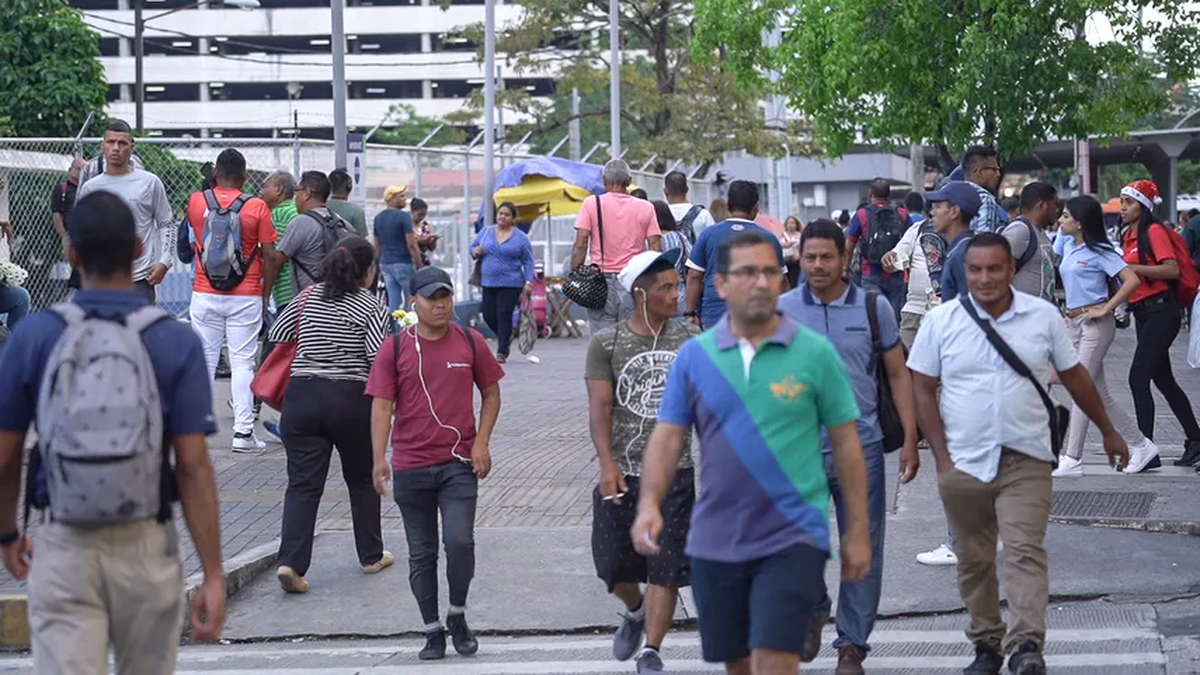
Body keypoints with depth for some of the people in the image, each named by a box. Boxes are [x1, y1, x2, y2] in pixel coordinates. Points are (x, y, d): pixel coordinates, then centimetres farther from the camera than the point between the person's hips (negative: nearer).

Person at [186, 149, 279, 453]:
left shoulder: (196, 201, 0)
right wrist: (265, 295, 5)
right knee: (242, 363, 1)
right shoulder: (257, 207, -6)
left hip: (205, 296, 2)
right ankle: (243, 432, -2)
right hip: (245, 298, -2)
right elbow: (270, 256, -6)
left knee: (203, 362, 8)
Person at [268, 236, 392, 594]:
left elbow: (276, 335, 12)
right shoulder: (373, 308, -4)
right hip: (352, 400, -2)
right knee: (362, 479, 18)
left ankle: (291, 561, -16)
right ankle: (371, 555, 27)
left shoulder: (307, 298, 7)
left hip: (302, 394, 2)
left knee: (302, 484, -1)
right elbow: (379, 360, -13)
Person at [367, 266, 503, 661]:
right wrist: (379, 459, -12)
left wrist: (482, 442, -2)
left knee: (460, 542, -12)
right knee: (421, 554, 7)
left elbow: (491, 394, 10)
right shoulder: (394, 348, -1)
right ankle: (433, 632, 17)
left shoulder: (471, 343, 2)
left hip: (459, 463, 0)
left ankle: (458, 617, 11)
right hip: (411, 468, 1)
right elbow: (382, 406, -2)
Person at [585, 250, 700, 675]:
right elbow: (599, 406, -9)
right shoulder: (606, 344, -2)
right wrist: (607, 463, -19)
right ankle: (635, 612, 40)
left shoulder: (690, 340, 3)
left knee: (665, 568, -3)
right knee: (612, 565, 8)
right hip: (622, 475, 0)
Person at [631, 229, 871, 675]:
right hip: (714, 540, 3)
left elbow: (846, 443, 1)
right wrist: (649, 505, -15)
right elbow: (668, 438, 2)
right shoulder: (694, 355, 3)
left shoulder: (816, 353, -3)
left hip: (793, 537, -3)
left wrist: (858, 531, 1)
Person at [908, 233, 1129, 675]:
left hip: (1026, 460, -1)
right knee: (973, 560, 9)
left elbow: (1074, 376, 12)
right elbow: (922, 389, 1)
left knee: (1025, 551, -13)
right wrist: (942, 457, -5)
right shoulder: (940, 321, -1)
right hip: (963, 463, 1)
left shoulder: (1044, 316, 1)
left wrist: (1108, 431, 19)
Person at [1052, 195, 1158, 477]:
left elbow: (1132, 280, -18)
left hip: (1095, 324, -8)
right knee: (1100, 394, 9)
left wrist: (1106, 310, -17)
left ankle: (1072, 459, -7)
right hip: (1074, 323, 8)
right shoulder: (1067, 245, 11)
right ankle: (1141, 445, 18)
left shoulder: (1100, 252, -10)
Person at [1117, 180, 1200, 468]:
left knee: (1138, 379, -13)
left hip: (1160, 312, -10)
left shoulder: (1154, 231, -11)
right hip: (1143, 314, 10)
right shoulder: (1128, 236, 14)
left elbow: (1173, 270, -21)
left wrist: (1131, 268, -22)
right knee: (1163, 380, 14)